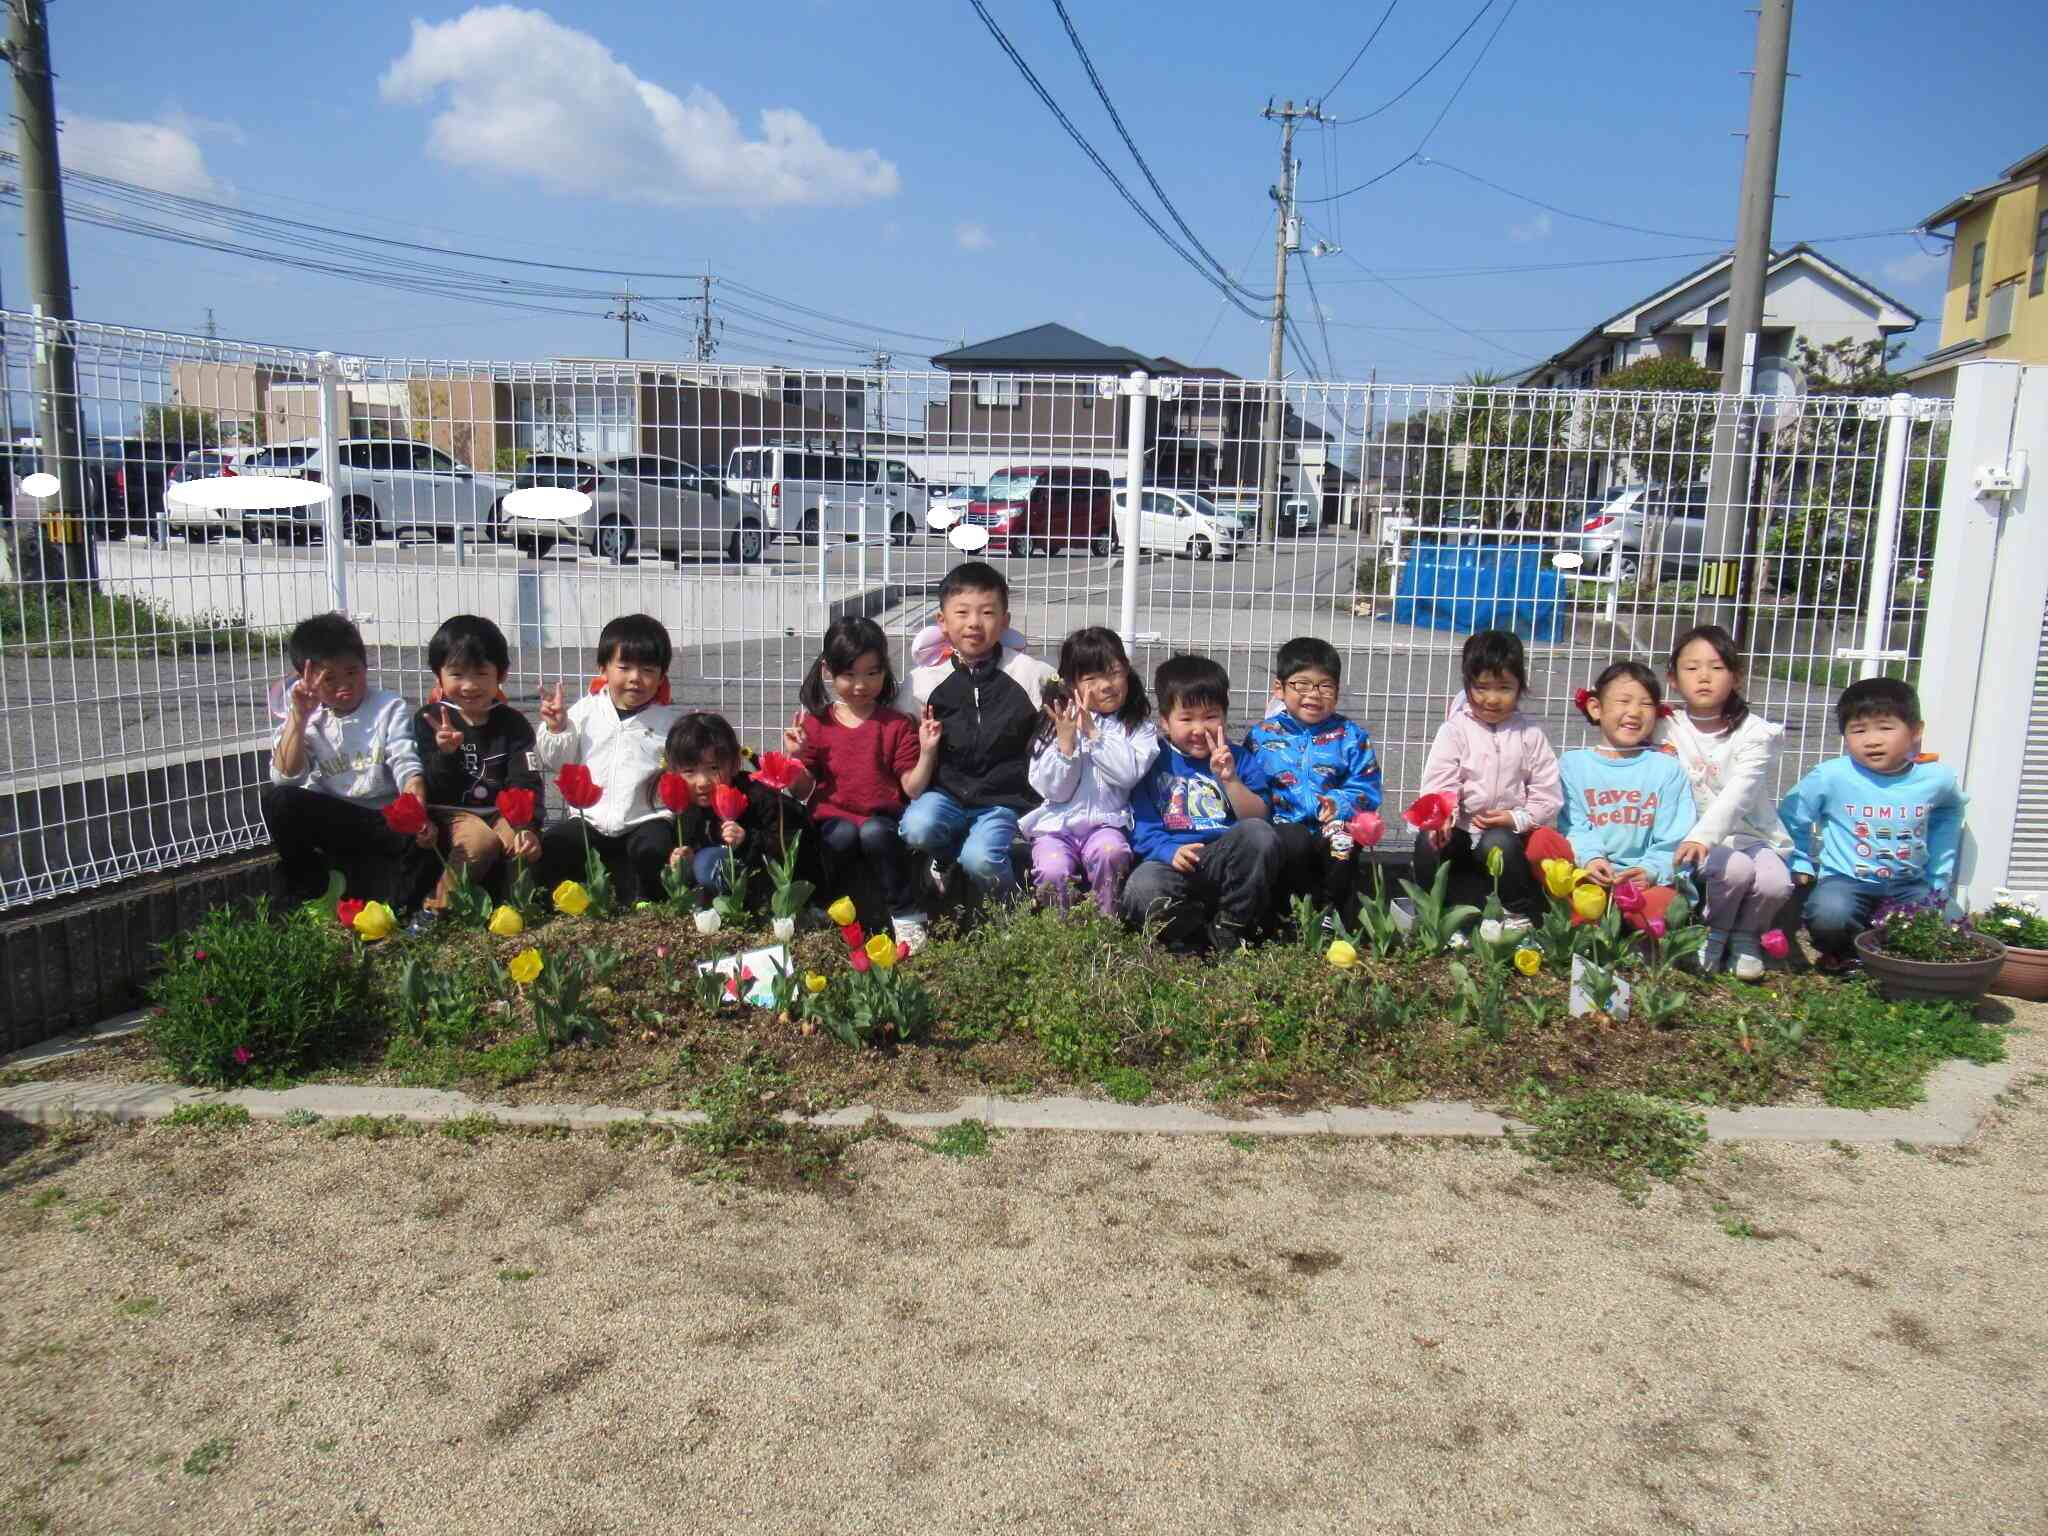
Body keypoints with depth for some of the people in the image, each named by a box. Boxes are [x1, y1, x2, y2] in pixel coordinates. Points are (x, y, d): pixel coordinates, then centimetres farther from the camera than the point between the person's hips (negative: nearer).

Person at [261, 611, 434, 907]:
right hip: (330, 823, 3)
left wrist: (418, 813, -30)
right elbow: (285, 778, -6)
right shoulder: (305, 718, 7)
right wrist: (298, 717, -13)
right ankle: (306, 886, -4)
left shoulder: (389, 708, 1)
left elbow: (406, 766, -11)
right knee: (277, 798, -25)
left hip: (383, 821, -3)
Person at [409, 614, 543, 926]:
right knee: (482, 841, -32)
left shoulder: (514, 724, 3)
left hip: (501, 812, 2)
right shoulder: (429, 720, -1)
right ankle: (436, 908, -19)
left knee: (527, 848, -26)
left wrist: (528, 827, -25)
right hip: (449, 813, -2)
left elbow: (526, 783, -6)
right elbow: (433, 790, -8)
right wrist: (445, 754, -29)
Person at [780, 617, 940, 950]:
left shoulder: (898, 725, 3)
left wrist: (928, 752, -15)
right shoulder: (815, 723, 5)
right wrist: (794, 757, -12)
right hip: (833, 819, 0)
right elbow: (802, 791, 6)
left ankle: (905, 916, -18)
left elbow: (912, 789, -1)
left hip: (882, 819, 0)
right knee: (843, 835, -34)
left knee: (874, 833, -34)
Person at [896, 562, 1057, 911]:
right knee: (916, 827, -28)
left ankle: (1010, 905, 7)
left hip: (1003, 799, -2)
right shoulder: (924, 680, 2)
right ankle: (946, 856, 7)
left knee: (979, 859, -27)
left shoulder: (1031, 674, -1)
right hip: (945, 793, 2)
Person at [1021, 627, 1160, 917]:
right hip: (1056, 825, 1)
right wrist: (1065, 740, -11)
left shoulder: (1140, 727, 6)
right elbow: (1055, 790, 1)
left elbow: (1128, 773, -12)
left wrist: (1093, 732, -11)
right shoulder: (1057, 724, 8)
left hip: (1106, 822, -1)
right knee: (1052, 871, -28)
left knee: (1110, 853, -33)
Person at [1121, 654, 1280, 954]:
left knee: (1260, 834, -29)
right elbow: (1145, 830, 1)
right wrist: (1170, 851, -19)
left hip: (1226, 861, 3)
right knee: (1141, 889, -35)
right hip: (1174, 865, -2)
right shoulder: (1154, 764, 9)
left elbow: (1257, 817, 2)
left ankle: (1229, 928, -13)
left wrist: (1229, 778, -12)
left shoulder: (1241, 759, 15)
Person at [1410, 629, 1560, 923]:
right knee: (1429, 842, -29)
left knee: (1497, 844, -31)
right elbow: (1438, 783, -13)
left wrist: (1518, 819, -13)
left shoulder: (1530, 734, 3)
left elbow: (1547, 795, 3)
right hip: (1461, 830, 0)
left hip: (1507, 833, 1)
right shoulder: (1454, 730, -1)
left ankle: (1522, 913, -9)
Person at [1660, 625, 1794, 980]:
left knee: (1775, 882, -28)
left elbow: (1738, 794, -26)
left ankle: (1745, 938, 5)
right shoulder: (1668, 729, -1)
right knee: (1736, 869, -31)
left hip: (1749, 833, 0)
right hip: (1694, 834, 0)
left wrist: (1702, 837, -40)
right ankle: (1713, 933, -1)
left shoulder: (1754, 732, -9)